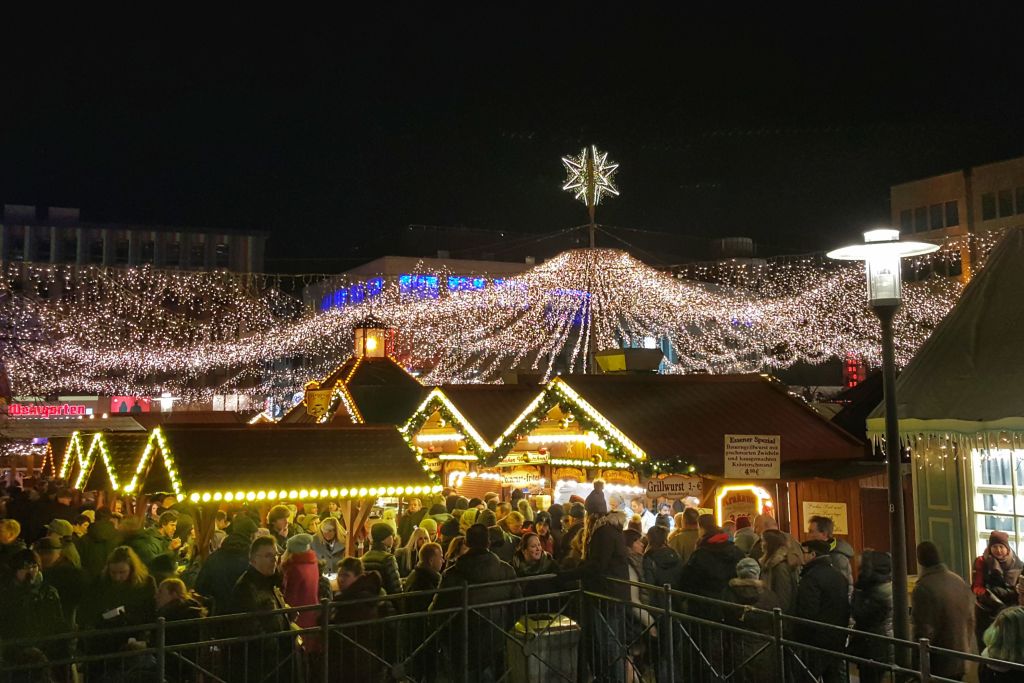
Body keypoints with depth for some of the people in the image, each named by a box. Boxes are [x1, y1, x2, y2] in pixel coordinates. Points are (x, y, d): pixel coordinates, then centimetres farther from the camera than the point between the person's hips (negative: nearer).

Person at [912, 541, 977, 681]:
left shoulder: (923, 588, -21)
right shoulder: (959, 582, 3)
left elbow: (923, 631, -21)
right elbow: (970, 619, 11)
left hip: (938, 665, -7)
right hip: (961, 660, 7)